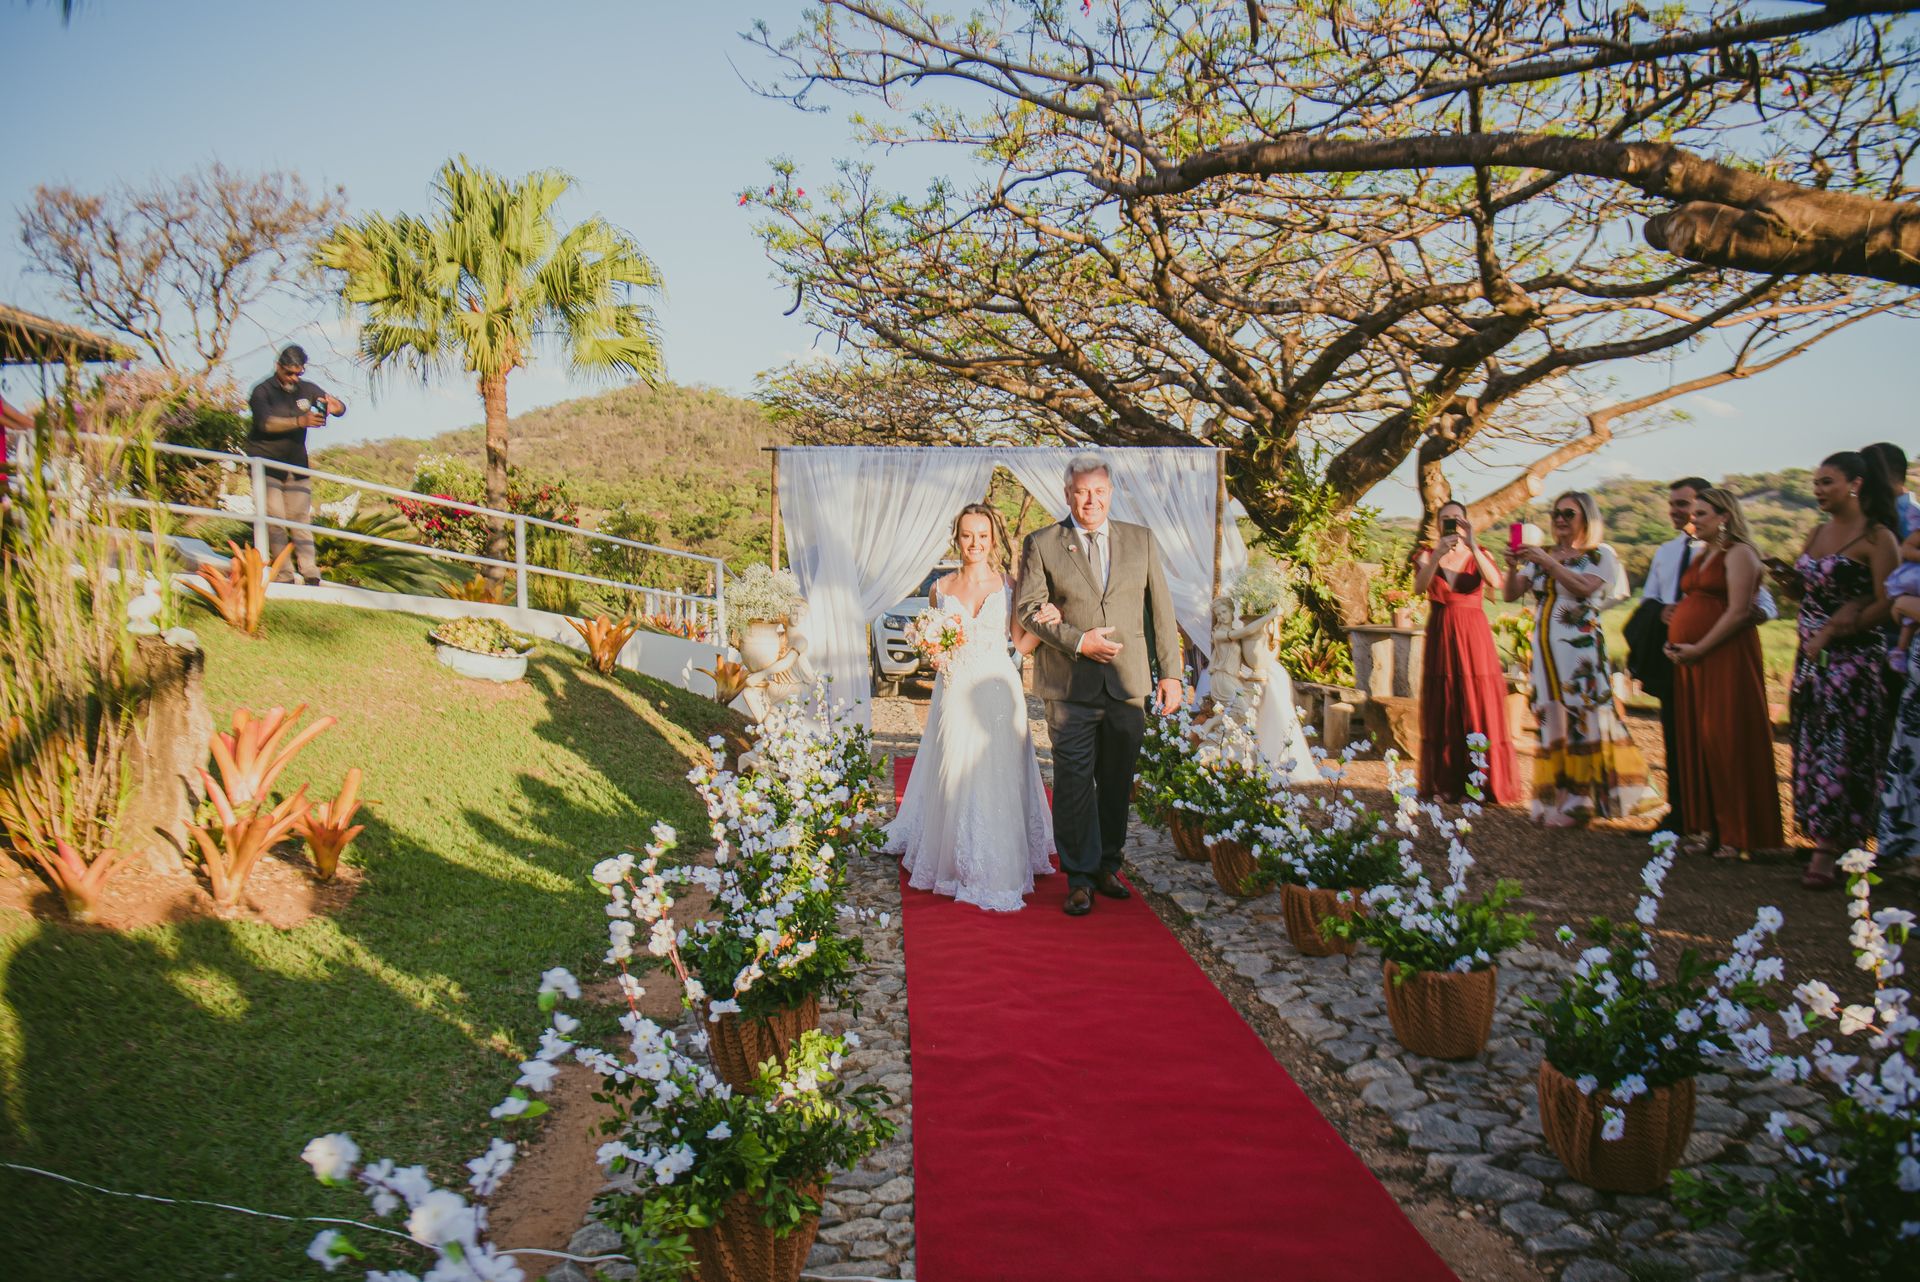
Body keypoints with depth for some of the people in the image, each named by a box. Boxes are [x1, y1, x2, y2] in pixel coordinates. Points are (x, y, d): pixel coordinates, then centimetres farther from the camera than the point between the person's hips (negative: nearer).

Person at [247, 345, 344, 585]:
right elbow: (266, 422, -25)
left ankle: (310, 573, 0)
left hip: (297, 465, 4)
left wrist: (335, 406, -17)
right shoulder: (262, 391, -8)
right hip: (267, 464, -4)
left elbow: (341, 407, 9)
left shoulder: (306, 390, 5)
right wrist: (300, 421, -39)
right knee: (275, 519, -9)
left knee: (301, 516, 1)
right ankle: (285, 576, -8)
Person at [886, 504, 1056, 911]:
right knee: (953, 779, 2)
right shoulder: (941, 589, 7)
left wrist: (1046, 623, -16)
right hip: (954, 694, 2)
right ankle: (955, 863, 17)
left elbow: (1022, 644, 2)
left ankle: (996, 870, 9)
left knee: (996, 781, -2)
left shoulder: (1009, 586, 2)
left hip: (997, 692, -1)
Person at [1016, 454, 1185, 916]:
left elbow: (1160, 609, 9)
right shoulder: (1041, 545, 2)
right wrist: (1077, 641, -13)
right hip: (1071, 686, -2)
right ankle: (1079, 877, 8)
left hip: (1127, 685, 2)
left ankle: (1107, 865, 25)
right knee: (1074, 783, -2)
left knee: (1117, 783, 11)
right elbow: (1028, 609, -1)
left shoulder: (1141, 540, 9)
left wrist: (1170, 672, 4)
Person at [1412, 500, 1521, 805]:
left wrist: (1472, 546, -24)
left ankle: (1481, 783, 2)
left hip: (1474, 636, 0)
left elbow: (1495, 581, -16)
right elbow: (1419, 586, -14)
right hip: (1441, 636, 1)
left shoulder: (1479, 554, 6)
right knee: (1443, 711, 3)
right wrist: (1439, 554, -26)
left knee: (1479, 707, -3)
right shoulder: (1428, 555, 7)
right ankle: (1444, 785, 7)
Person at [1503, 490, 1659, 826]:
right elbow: (1512, 594, 6)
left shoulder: (1601, 555, 3)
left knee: (1584, 718, -6)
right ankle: (1557, 796, 6)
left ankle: (1580, 798, -1)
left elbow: (1584, 588, -16)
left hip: (1581, 650, -4)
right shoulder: (1541, 556, 15)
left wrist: (1548, 562, -19)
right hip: (1545, 650, 4)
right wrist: (1513, 567, -12)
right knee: (1551, 722, 3)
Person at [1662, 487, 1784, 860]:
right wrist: (1673, 642, 6)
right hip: (1691, 659, 9)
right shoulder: (1702, 555, 19)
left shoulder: (1739, 553, -7)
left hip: (1725, 657, -8)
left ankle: (1736, 834, 1)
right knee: (1696, 741, 8)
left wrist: (1699, 648, -17)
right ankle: (1708, 826, 15)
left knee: (1726, 740, -6)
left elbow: (1739, 612, -16)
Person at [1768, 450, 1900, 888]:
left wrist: (1836, 631, -19)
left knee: (1843, 749, -4)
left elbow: (1885, 605, -14)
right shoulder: (1818, 533, 13)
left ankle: (1829, 848, 0)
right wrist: (1786, 578, -2)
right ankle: (1828, 838, 16)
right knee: (1811, 746, 7)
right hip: (1811, 658, 7)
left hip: (1854, 660, -7)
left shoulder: (1876, 537, -9)